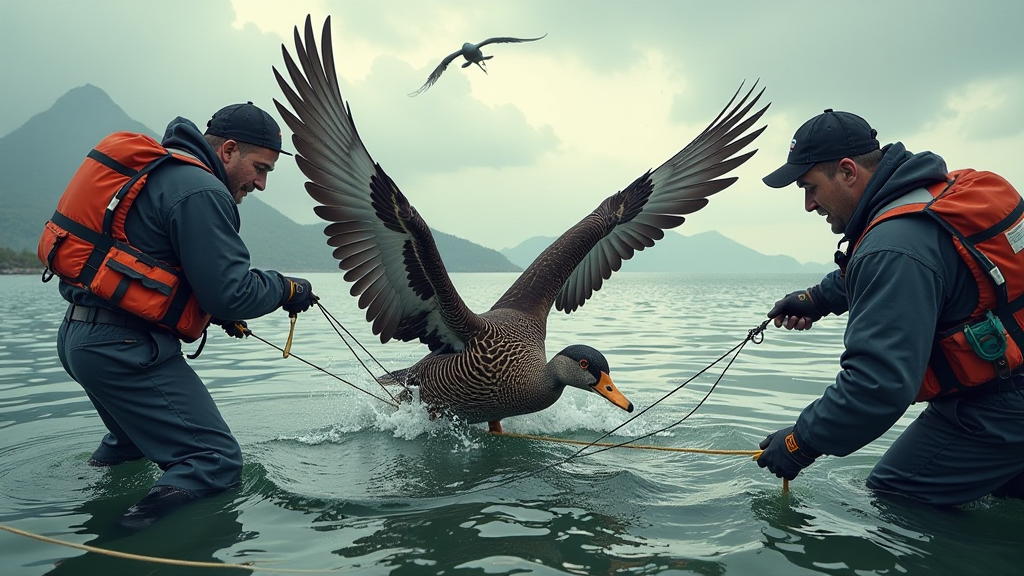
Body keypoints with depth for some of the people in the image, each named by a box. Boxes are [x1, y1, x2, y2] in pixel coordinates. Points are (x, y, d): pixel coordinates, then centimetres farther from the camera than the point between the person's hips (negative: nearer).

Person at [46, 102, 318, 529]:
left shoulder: (156, 172, 16)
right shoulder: (201, 191, -16)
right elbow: (231, 293, -20)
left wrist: (217, 310, 17)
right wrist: (288, 289, -2)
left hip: (78, 336, 11)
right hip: (125, 348, -10)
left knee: (135, 436, 35)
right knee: (216, 460, -10)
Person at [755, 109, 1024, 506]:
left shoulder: (895, 246, -30)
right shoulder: (937, 191, 3)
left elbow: (879, 384, -33)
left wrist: (801, 443, -23)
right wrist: (817, 299, 14)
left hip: (989, 413, -10)